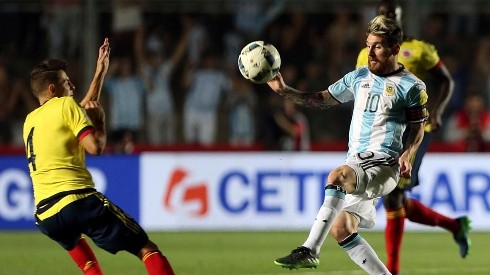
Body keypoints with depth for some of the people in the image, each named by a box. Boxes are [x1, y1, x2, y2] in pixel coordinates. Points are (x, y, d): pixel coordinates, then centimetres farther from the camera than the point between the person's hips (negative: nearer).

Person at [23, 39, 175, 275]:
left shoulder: (30, 121, 25)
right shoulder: (65, 105, 5)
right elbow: (95, 147, -7)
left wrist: (100, 73, 43)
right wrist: (100, 120, 12)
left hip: (45, 217, 6)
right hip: (79, 200, -6)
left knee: (73, 240, 43)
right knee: (147, 250, -9)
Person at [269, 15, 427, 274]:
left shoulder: (411, 86, 0)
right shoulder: (359, 77, 16)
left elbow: (417, 128, 6)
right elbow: (322, 99, 23)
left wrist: (406, 155, -12)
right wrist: (284, 91, 12)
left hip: (383, 163, -7)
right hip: (356, 163, 7)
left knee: (337, 176, -35)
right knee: (341, 229, -5)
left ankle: (310, 250, -39)